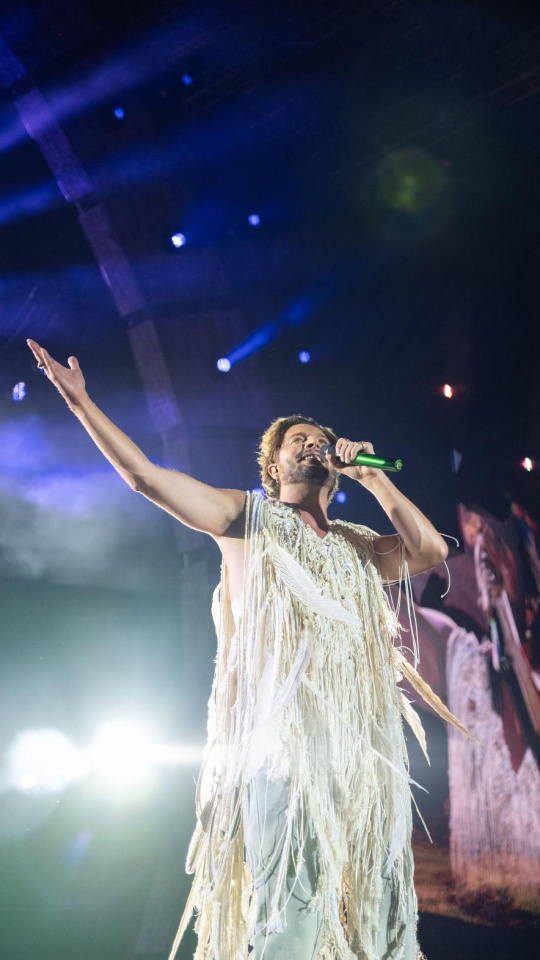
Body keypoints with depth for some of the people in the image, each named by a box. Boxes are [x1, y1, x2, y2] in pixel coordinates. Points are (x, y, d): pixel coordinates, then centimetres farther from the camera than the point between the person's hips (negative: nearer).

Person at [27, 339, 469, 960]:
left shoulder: (359, 546, 22)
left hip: (360, 739, 5)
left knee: (373, 908, 5)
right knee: (291, 908, -13)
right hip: (279, 732, -4)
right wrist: (80, 400, 1)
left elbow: (431, 551, 6)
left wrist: (372, 476, 9)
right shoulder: (249, 518, 11)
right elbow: (145, 476, 5)